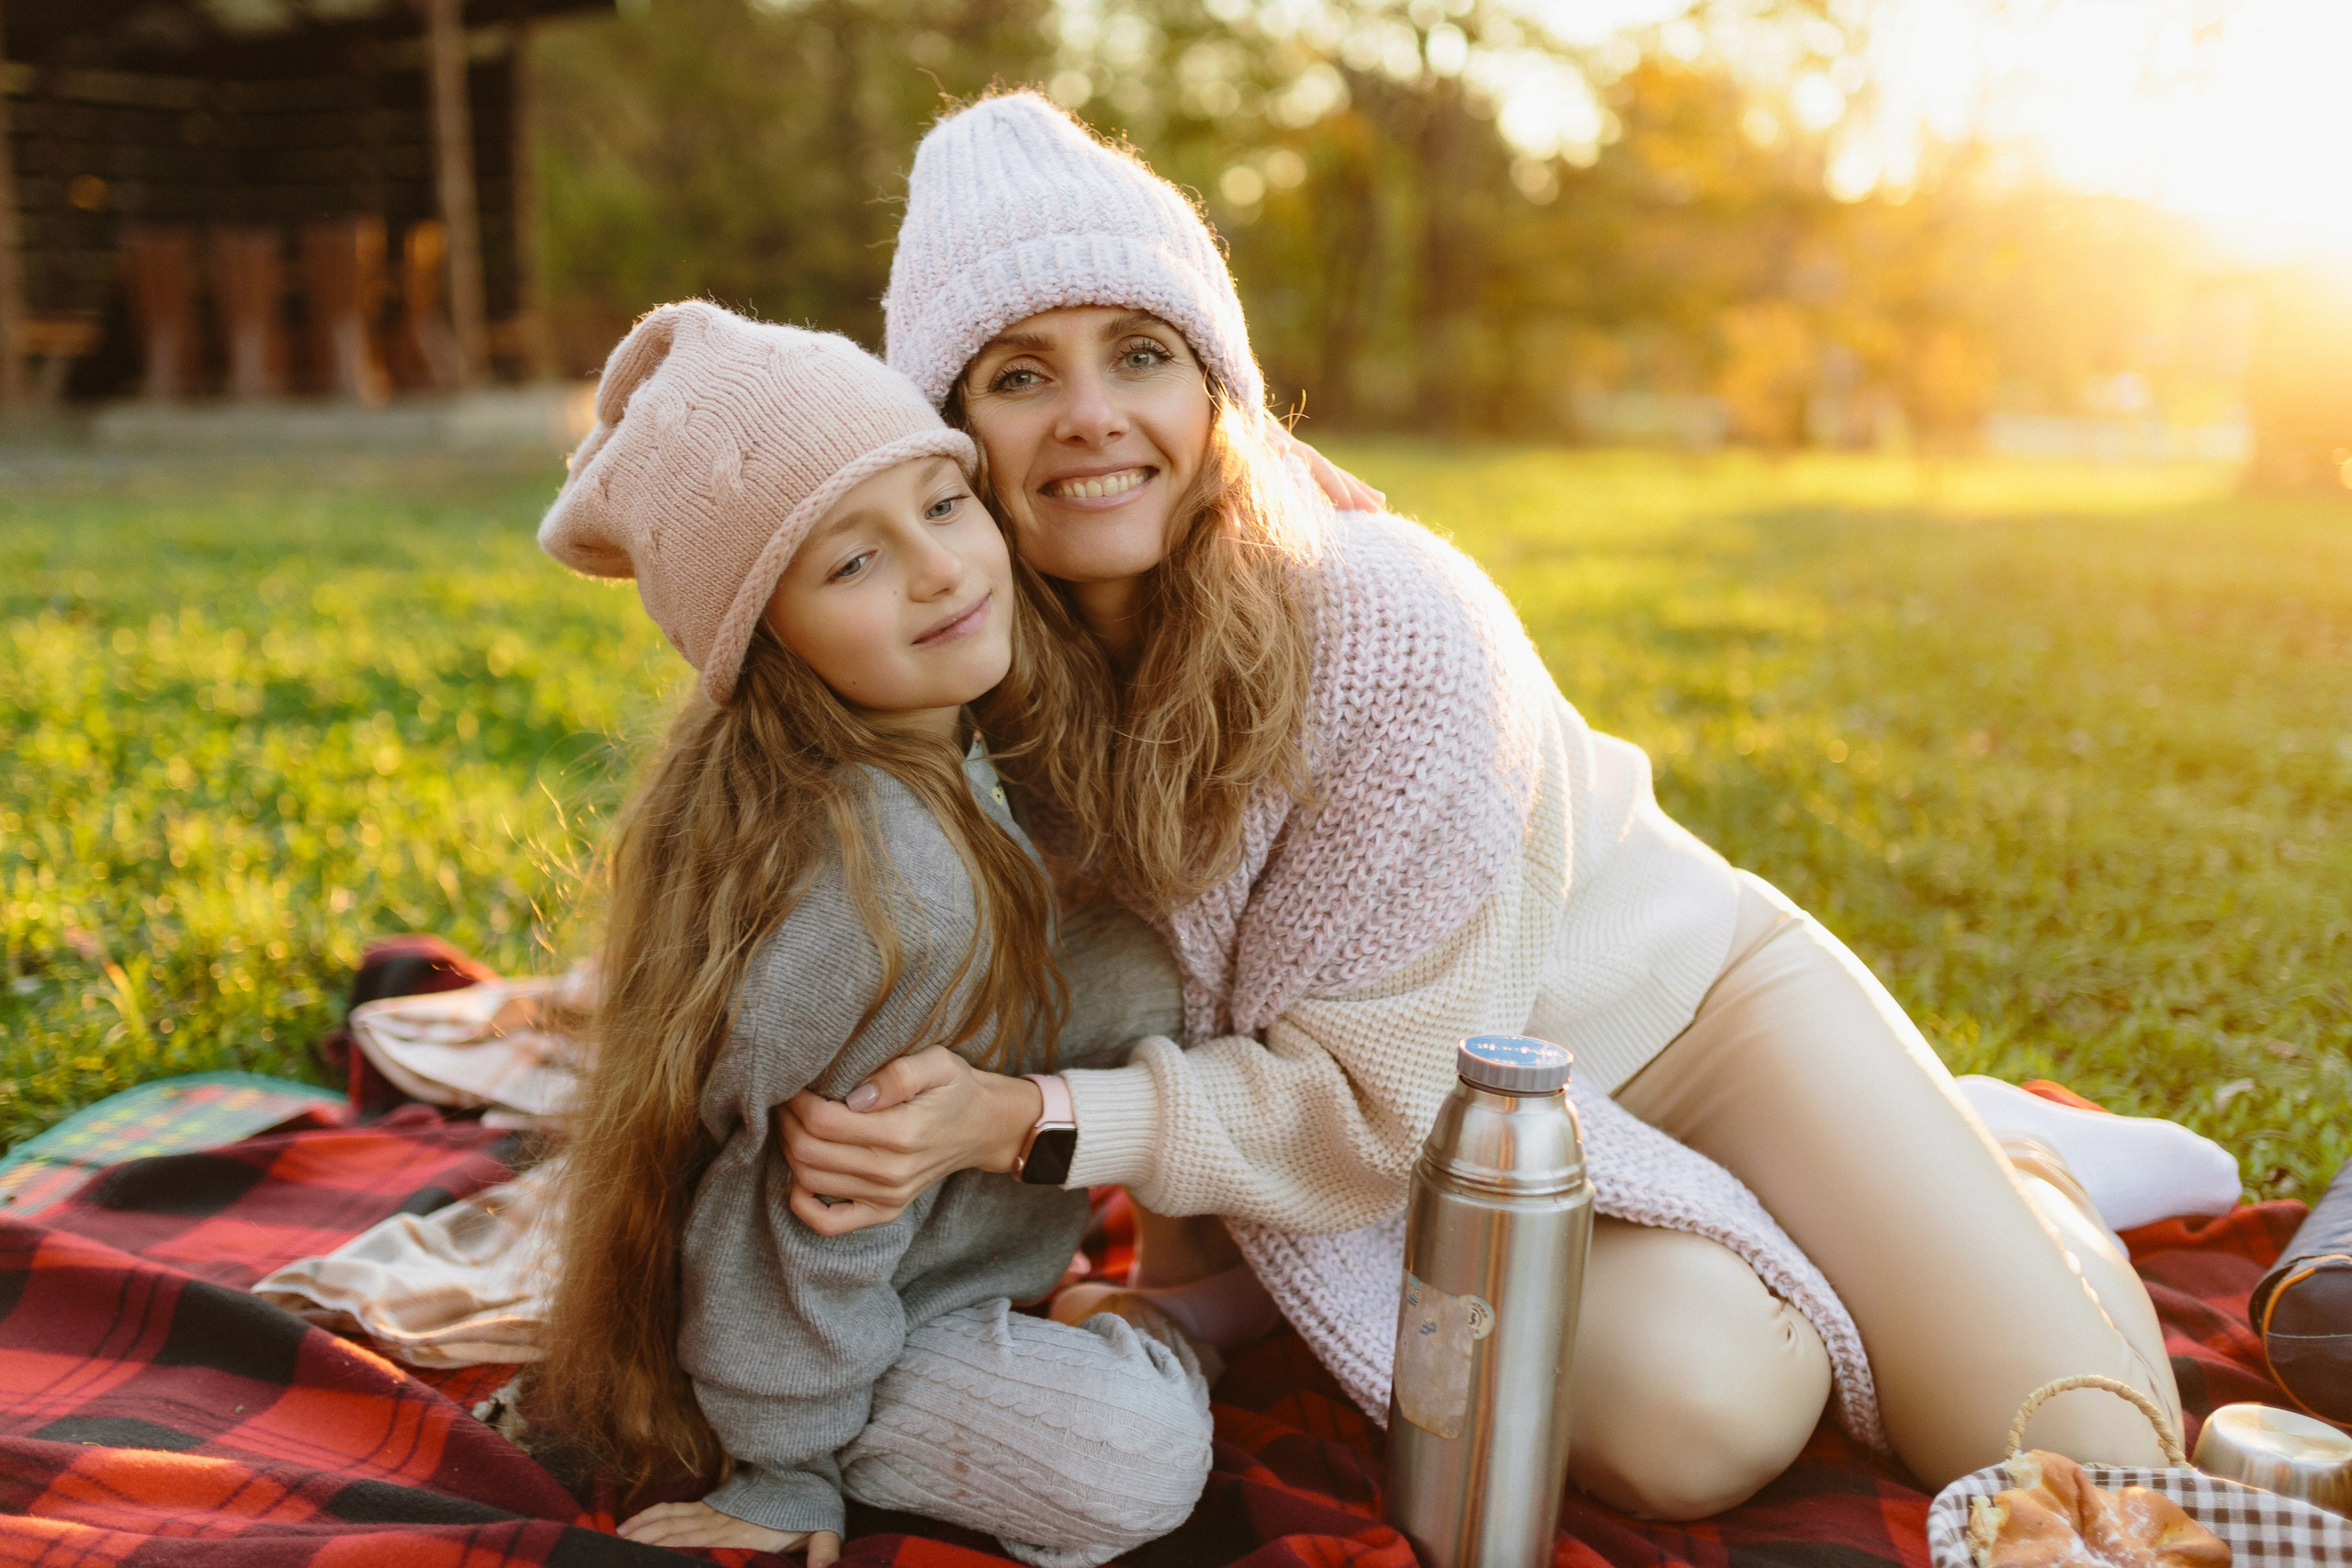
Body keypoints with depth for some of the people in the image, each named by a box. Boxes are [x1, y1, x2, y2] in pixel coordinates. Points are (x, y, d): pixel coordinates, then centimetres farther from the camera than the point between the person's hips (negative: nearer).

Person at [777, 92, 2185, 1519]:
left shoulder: (1392, 626, -30)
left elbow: (1374, 1096, -25)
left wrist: (1023, 1121, -34)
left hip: (1691, 1004, -2)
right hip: (1455, 1166, 3)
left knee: (2092, 1467, -10)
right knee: (1701, 1418, -25)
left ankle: (2014, 1190, 24)